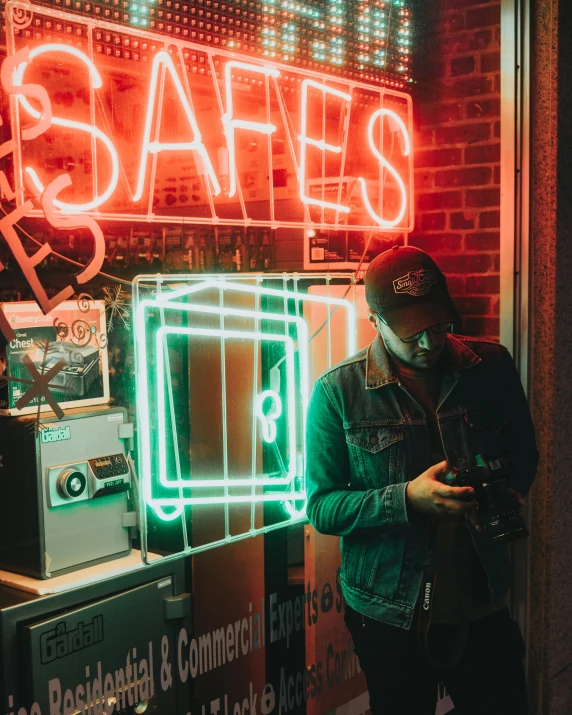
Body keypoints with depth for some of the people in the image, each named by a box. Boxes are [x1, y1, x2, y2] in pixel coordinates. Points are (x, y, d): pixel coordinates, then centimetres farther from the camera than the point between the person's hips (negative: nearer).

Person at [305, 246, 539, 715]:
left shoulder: (492, 366, -3)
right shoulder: (338, 391, -11)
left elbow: (523, 453, 11)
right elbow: (321, 508, -11)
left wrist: (511, 494, -12)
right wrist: (407, 499, -25)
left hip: (483, 605, 3)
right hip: (389, 615, -2)